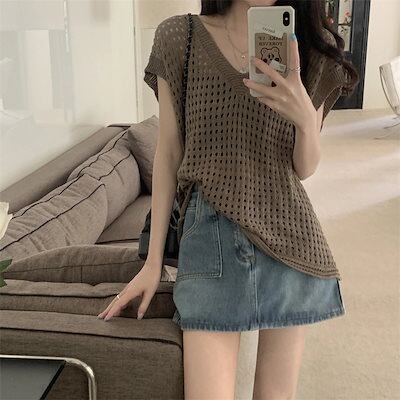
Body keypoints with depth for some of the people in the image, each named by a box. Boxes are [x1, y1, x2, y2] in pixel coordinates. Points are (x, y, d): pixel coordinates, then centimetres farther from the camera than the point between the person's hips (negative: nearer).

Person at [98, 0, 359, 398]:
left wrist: (305, 118, -19)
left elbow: (305, 168, 5)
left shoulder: (313, 52, 3)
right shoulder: (179, 38, -1)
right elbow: (168, 154, 2)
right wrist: (153, 261, 4)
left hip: (289, 239, 2)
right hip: (211, 238, -1)